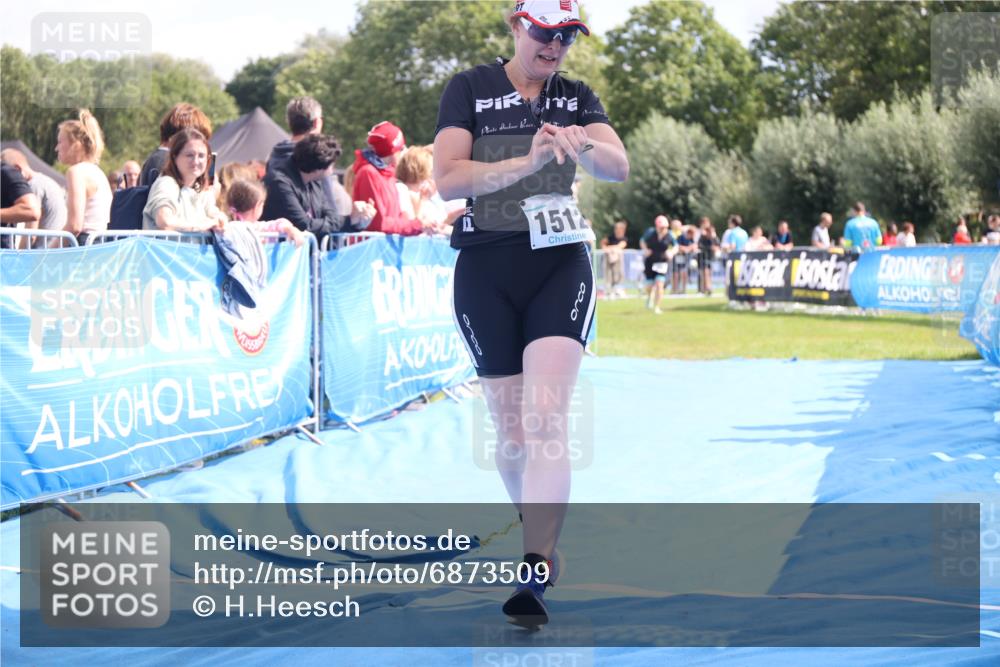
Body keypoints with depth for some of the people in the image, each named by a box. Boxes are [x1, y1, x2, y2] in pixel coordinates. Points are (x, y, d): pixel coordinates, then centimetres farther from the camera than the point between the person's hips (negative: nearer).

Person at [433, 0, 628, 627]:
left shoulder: (577, 97, 8)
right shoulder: (470, 89, 1)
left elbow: (619, 166, -7)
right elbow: (447, 178, -11)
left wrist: (582, 146, -30)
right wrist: (528, 161, -23)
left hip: (560, 268, 0)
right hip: (486, 273, 0)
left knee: (546, 416, -16)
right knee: (511, 428, 6)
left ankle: (536, 573, -21)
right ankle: (543, 540, 28)